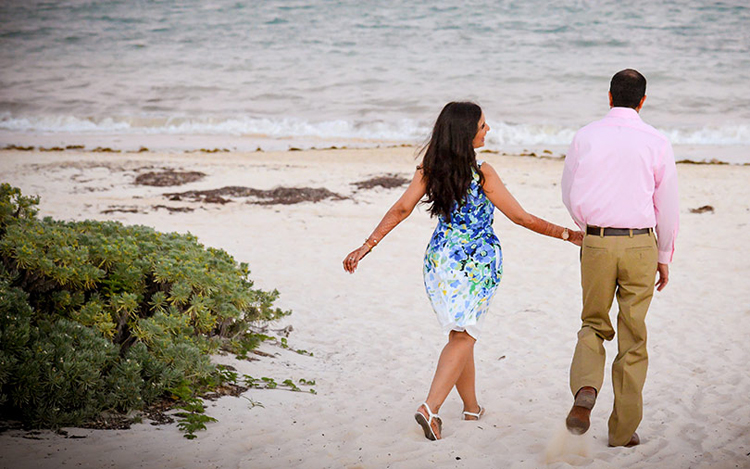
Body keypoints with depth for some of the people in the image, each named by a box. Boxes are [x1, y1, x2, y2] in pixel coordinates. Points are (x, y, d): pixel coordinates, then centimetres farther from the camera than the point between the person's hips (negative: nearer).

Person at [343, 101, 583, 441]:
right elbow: (520, 217, -12)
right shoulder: (482, 173, -16)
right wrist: (566, 234, -4)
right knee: (463, 337, 0)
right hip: (478, 259, -5)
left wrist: (367, 246, 0)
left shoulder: (430, 167, -3)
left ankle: (472, 407, 30)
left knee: (460, 334, 19)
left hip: (440, 257, 5)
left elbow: (401, 209, -6)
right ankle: (430, 407, -16)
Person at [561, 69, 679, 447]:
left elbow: (570, 196, 9)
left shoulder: (586, 137, 1)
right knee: (633, 338, 9)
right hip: (640, 245, -1)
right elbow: (668, 206, 2)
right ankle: (623, 429, 13)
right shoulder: (656, 143, -2)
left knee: (593, 325, 18)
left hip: (596, 243, 1)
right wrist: (664, 256, 12)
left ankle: (585, 391, -11)